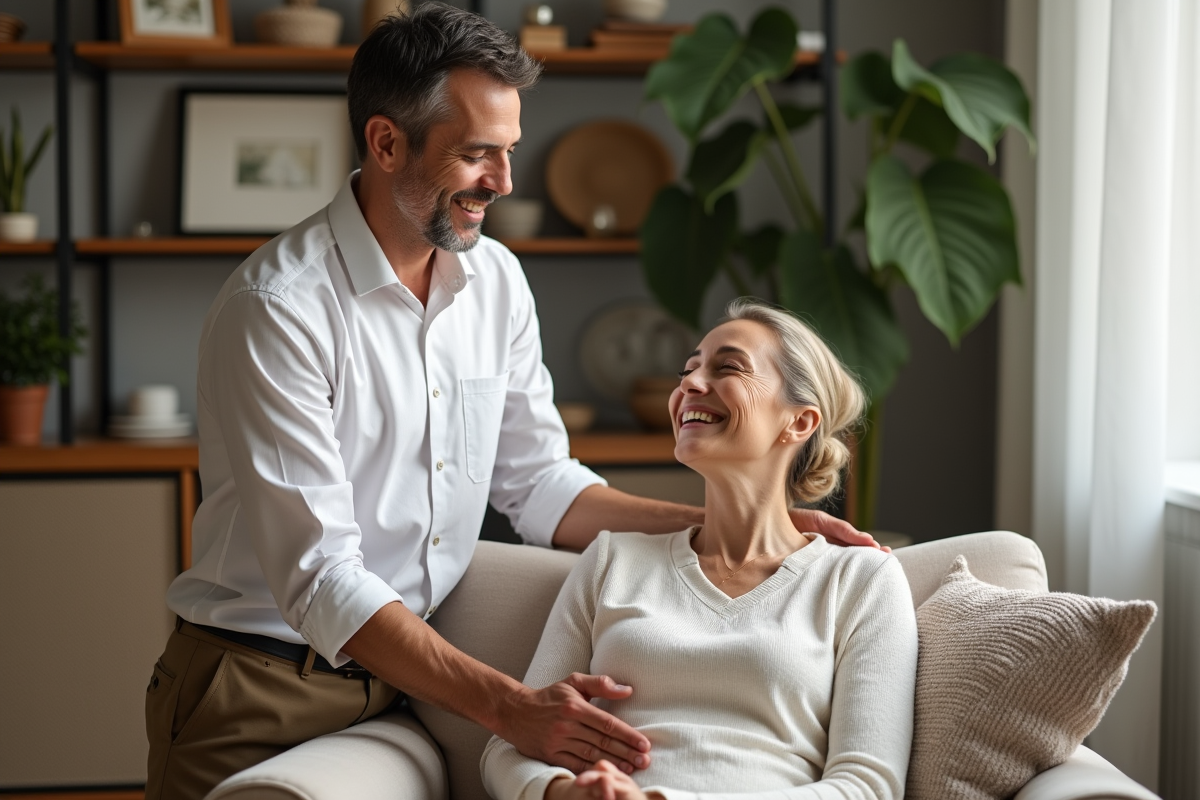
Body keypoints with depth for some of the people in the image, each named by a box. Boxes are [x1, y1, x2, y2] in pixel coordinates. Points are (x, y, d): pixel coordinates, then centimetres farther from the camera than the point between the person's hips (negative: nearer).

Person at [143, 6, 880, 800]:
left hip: (402, 675, 6)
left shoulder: (495, 279, 2)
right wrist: (508, 705, -34)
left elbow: (538, 484, 8)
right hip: (262, 693, -5)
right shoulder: (278, 309, -21)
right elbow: (319, 578, -26)